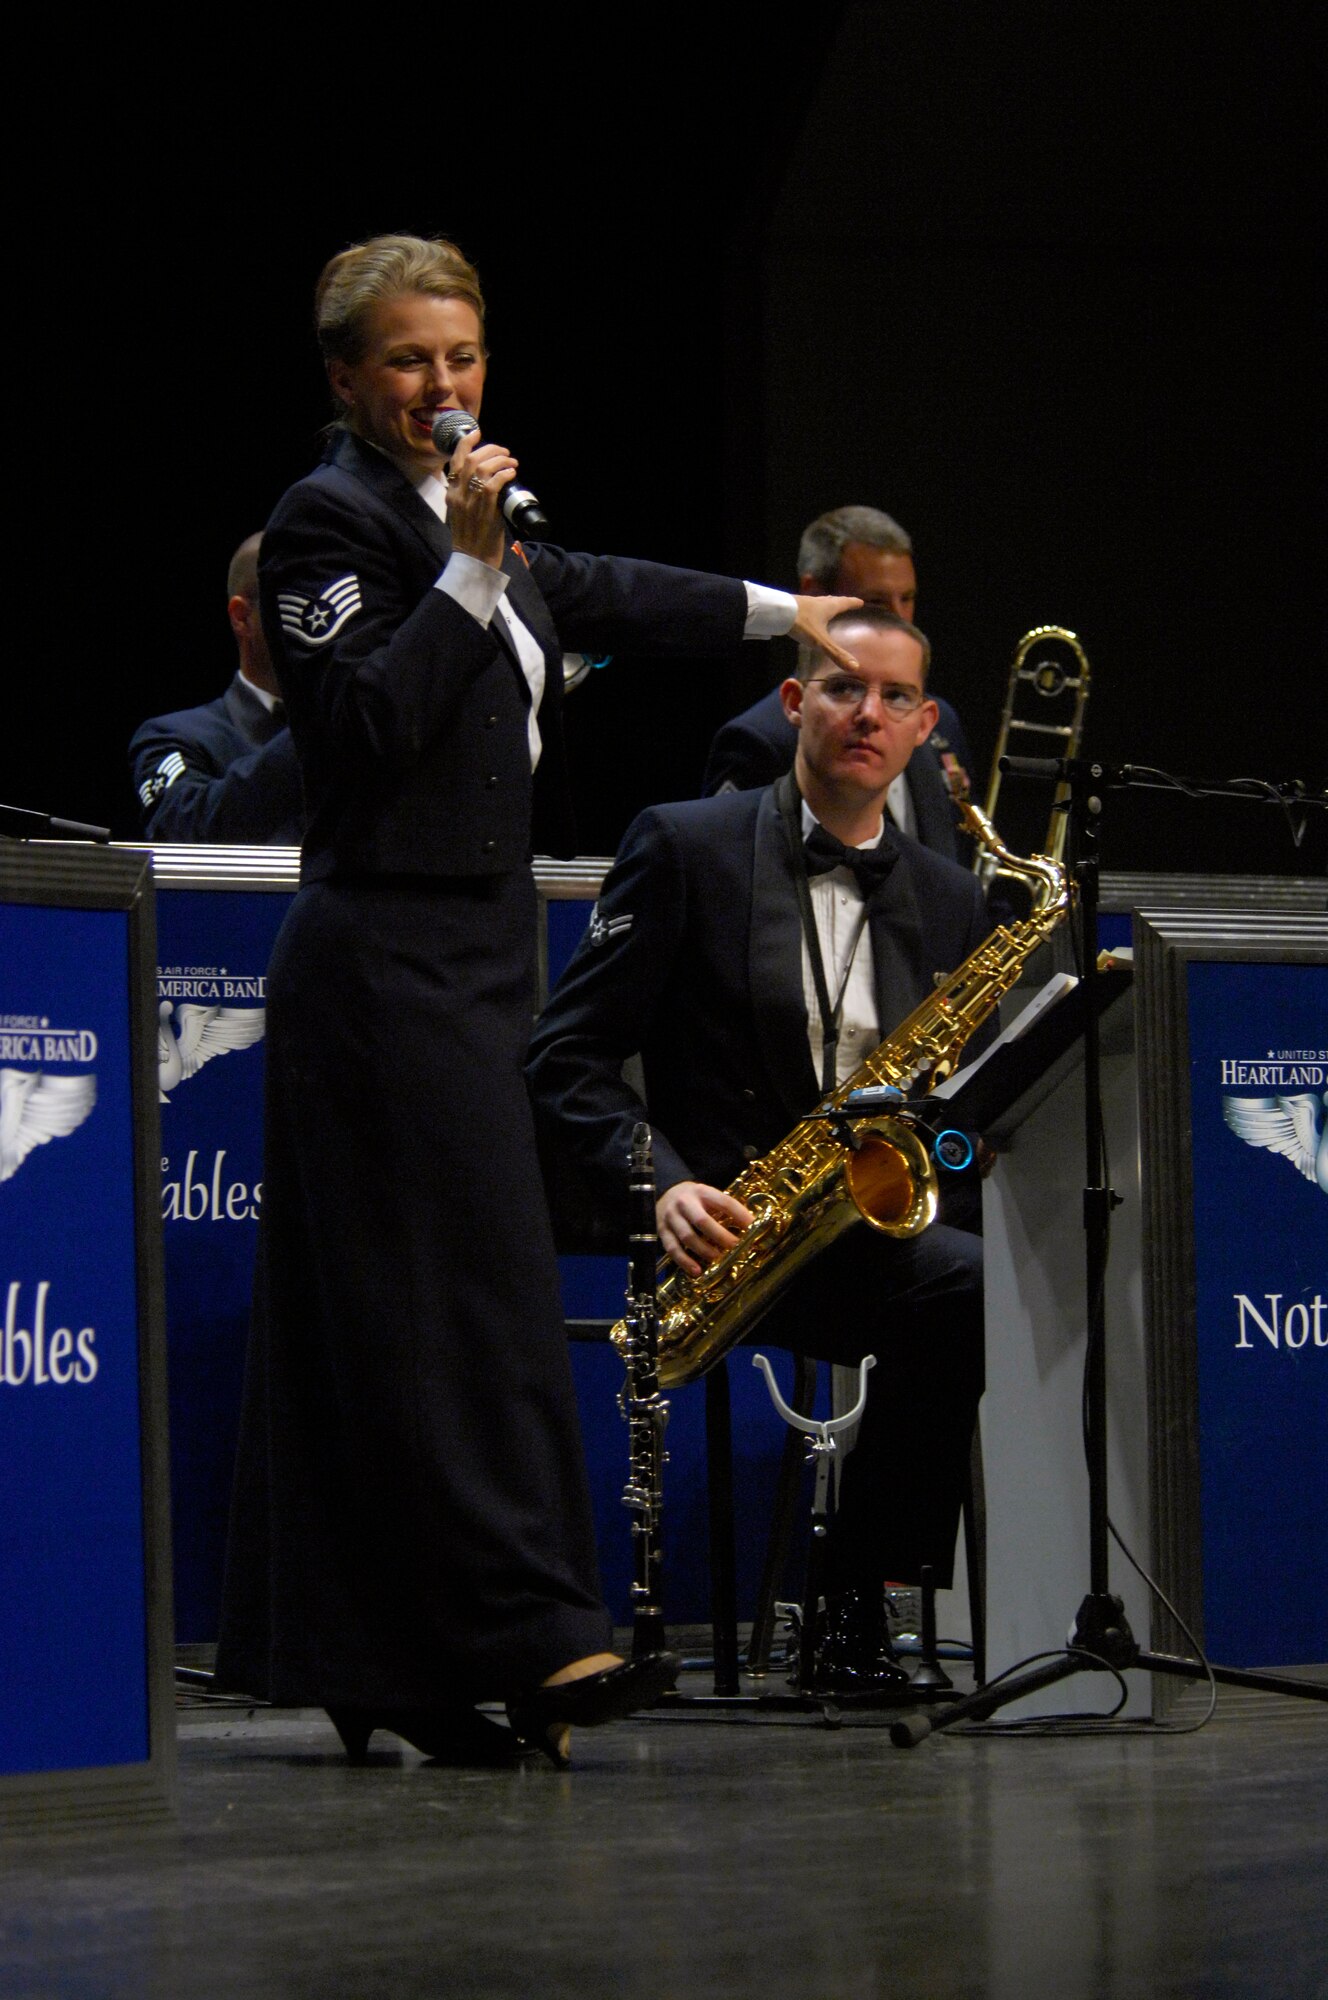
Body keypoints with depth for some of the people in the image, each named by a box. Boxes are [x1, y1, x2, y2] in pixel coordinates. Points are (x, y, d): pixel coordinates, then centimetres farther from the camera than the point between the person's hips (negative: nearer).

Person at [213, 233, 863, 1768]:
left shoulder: (467, 511, 16)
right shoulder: (331, 517, -8)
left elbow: (592, 595, 34)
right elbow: (366, 725, -18)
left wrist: (780, 612, 44)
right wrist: (470, 566, -20)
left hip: (473, 948, 9)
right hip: (386, 959, -9)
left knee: (385, 1320, 8)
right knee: (463, 1296, -14)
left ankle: (368, 1667, 10)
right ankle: (530, 1639, -19)